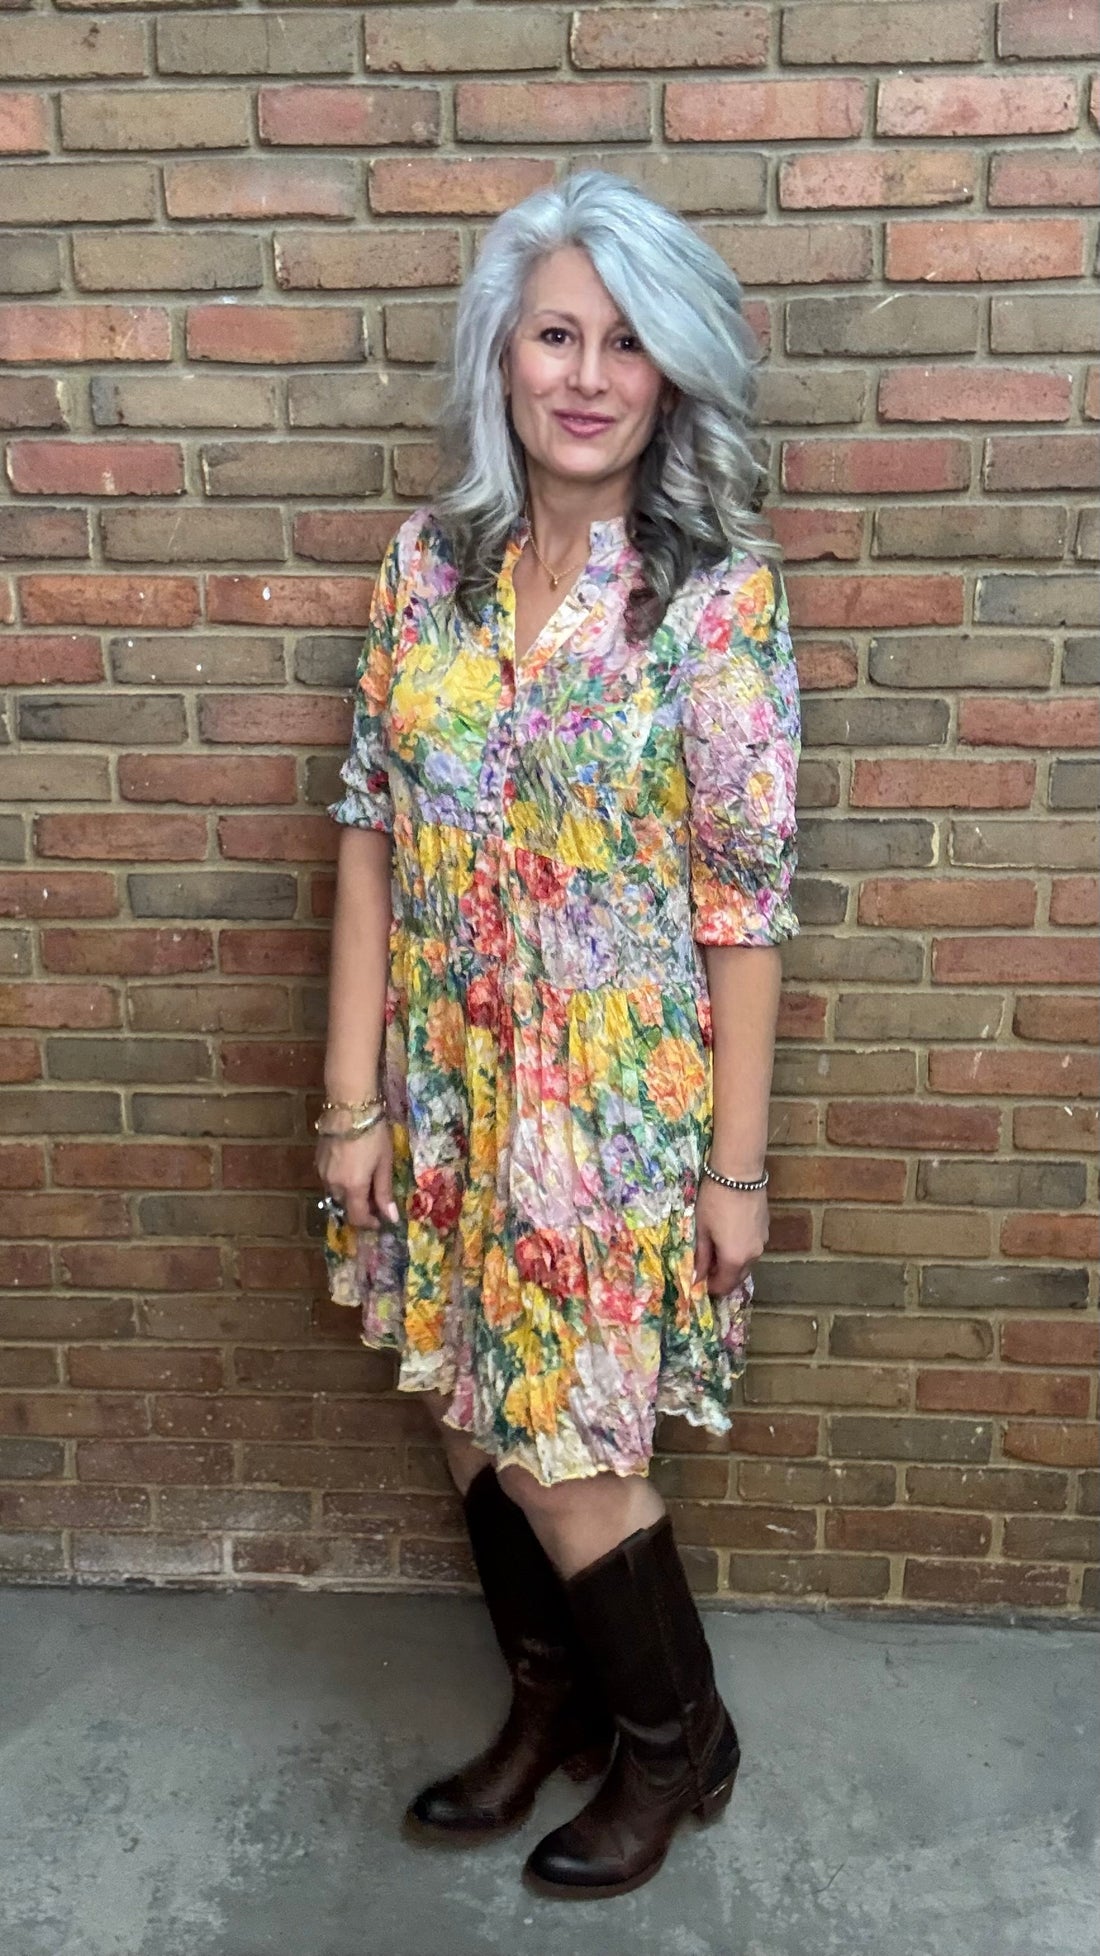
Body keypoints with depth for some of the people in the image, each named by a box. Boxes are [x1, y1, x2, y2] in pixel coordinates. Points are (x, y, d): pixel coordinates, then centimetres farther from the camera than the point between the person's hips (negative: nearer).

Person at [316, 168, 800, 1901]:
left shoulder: (720, 592, -11)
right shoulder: (428, 561, 1)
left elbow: (745, 900, -10)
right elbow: (371, 834, 1)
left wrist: (737, 1160, -8)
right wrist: (353, 1095, 0)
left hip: (619, 1100, -4)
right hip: (448, 1087, 5)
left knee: (567, 1454, 6)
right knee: (479, 1421, 18)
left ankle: (673, 1740, 38)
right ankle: (551, 1704, 46)